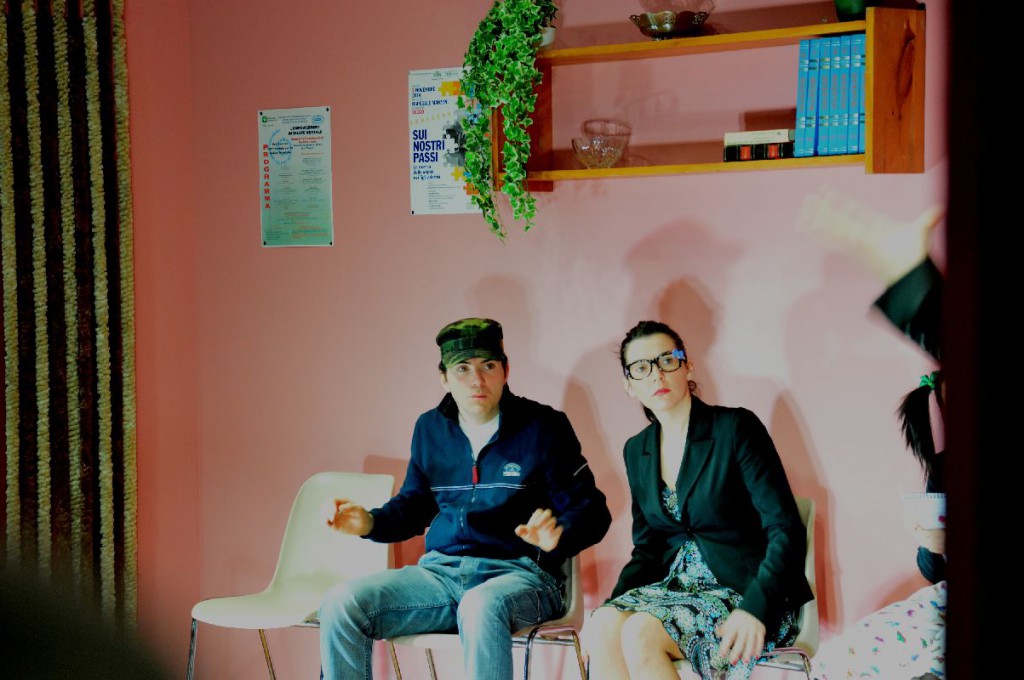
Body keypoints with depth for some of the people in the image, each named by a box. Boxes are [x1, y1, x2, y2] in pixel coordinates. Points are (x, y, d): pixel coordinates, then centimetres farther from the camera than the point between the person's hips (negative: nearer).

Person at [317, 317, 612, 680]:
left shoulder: (542, 426, -1)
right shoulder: (430, 429, 14)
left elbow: (591, 511, -1)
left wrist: (558, 535, -24)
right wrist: (370, 522, 5)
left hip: (518, 573, -4)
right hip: (440, 570, 5)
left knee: (480, 607, -41)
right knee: (341, 603, -19)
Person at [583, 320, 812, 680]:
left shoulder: (736, 428, -7)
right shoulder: (637, 451, 12)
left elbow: (786, 530, -12)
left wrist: (754, 608, -26)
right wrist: (613, 604, -3)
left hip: (745, 589, -5)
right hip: (678, 585, 5)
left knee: (640, 633, -30)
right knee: (601, 627, -26)